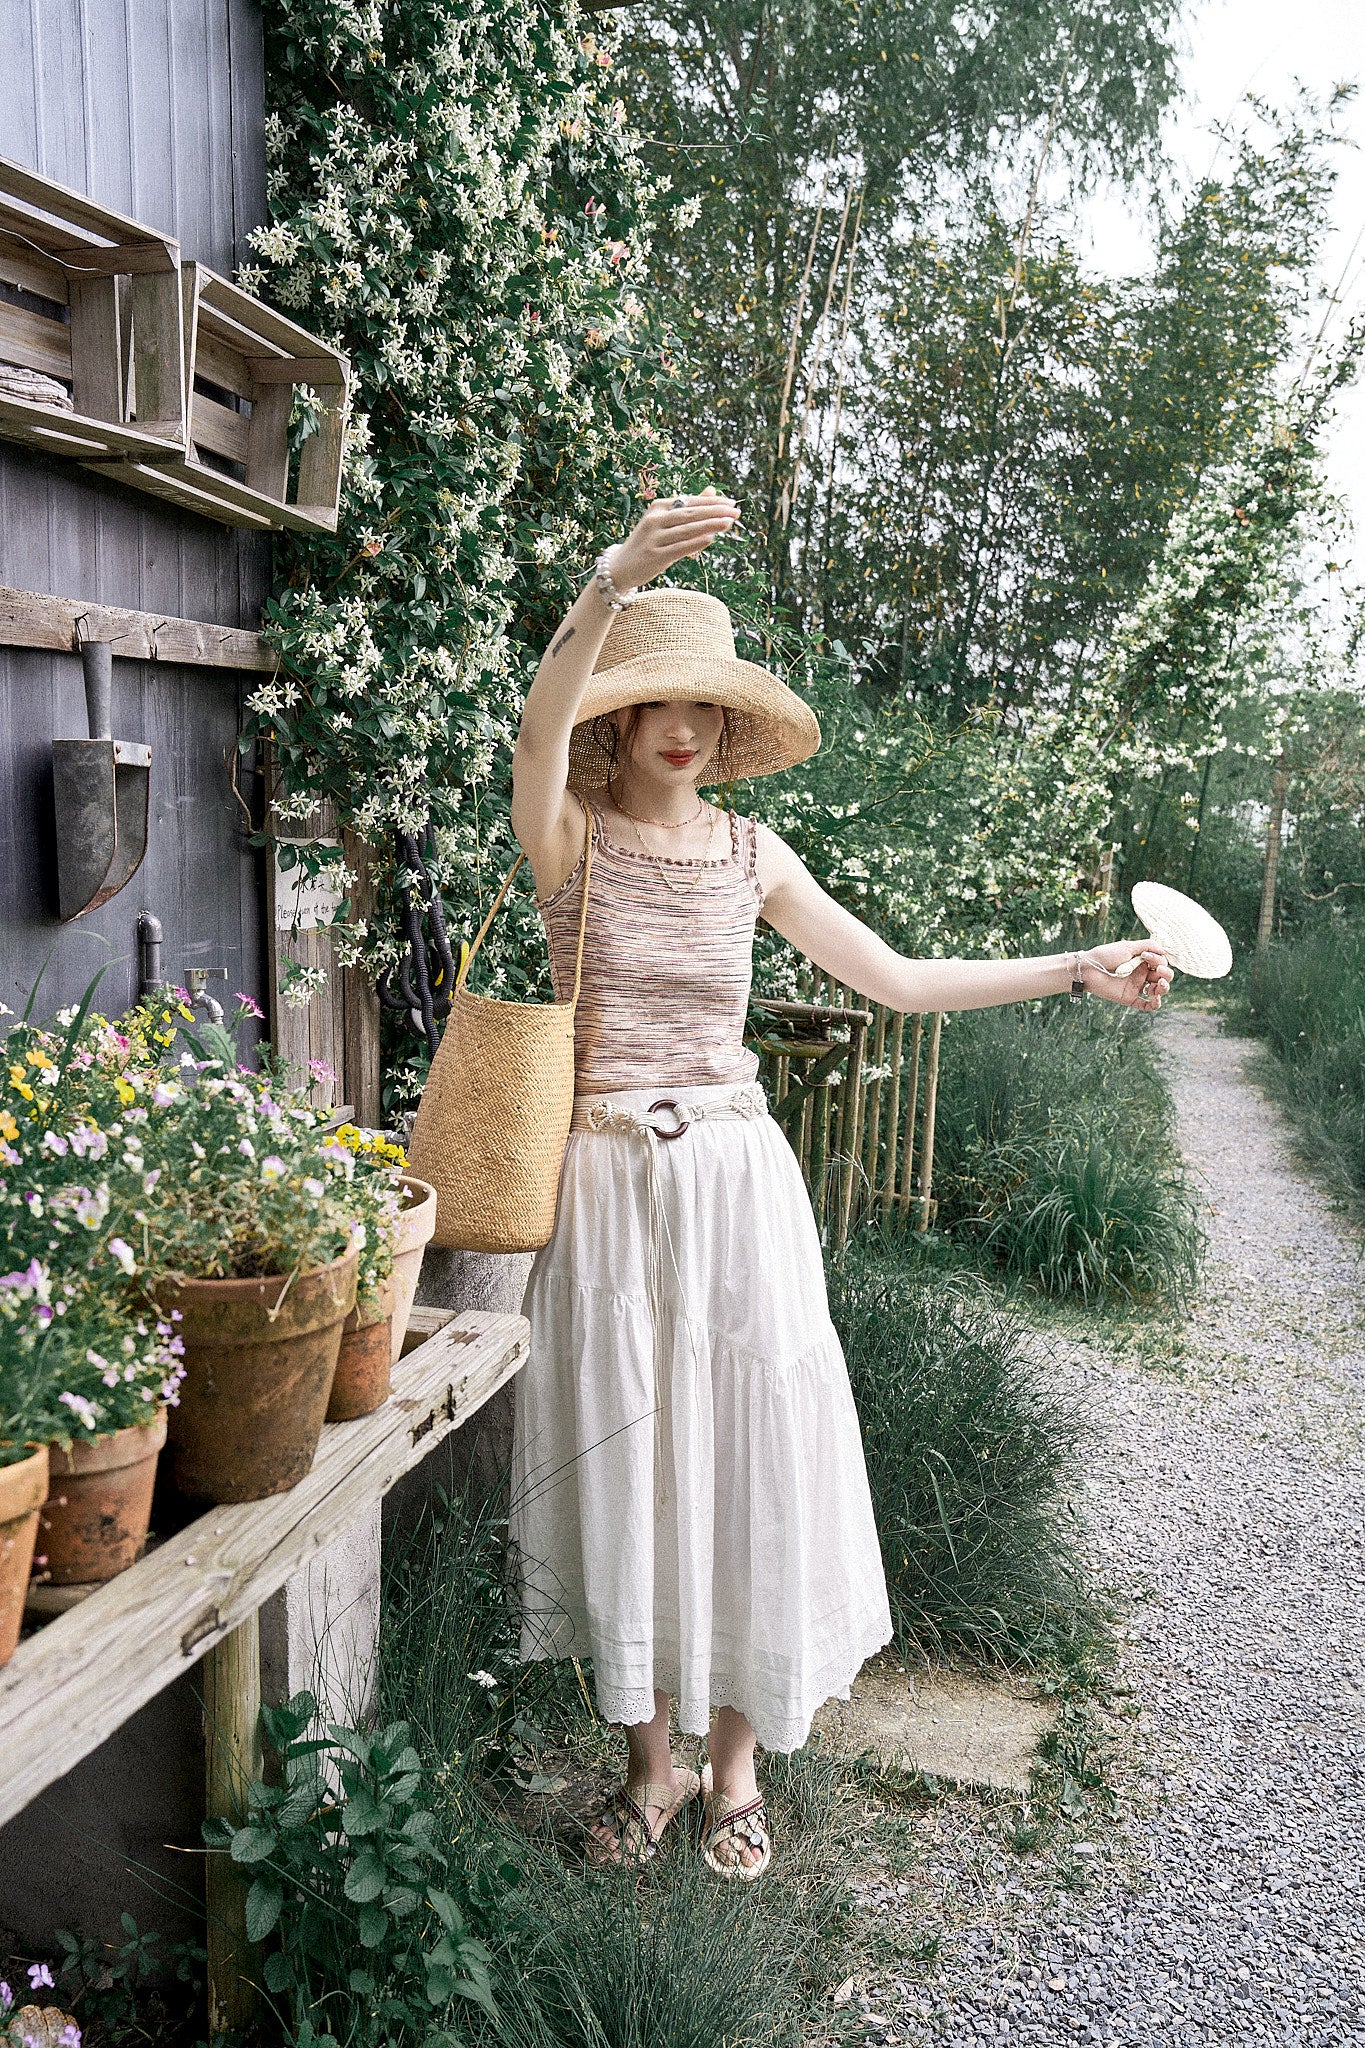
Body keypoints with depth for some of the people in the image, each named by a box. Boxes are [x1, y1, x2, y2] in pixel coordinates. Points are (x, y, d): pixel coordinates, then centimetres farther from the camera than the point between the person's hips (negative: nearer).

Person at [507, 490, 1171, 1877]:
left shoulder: (751, 854, 5)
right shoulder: (569, 837, -3)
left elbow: (897, 980, 9)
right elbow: (538, 729, -26)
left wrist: (1081, 971, 6)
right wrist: (617, 577, -41)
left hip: (733, 1179, 2)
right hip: (609, 1181, -1)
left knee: (745, 1452, 6)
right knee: (625, 1464, 7)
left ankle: (736, 1764, 27)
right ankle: (651, 1759, 28)